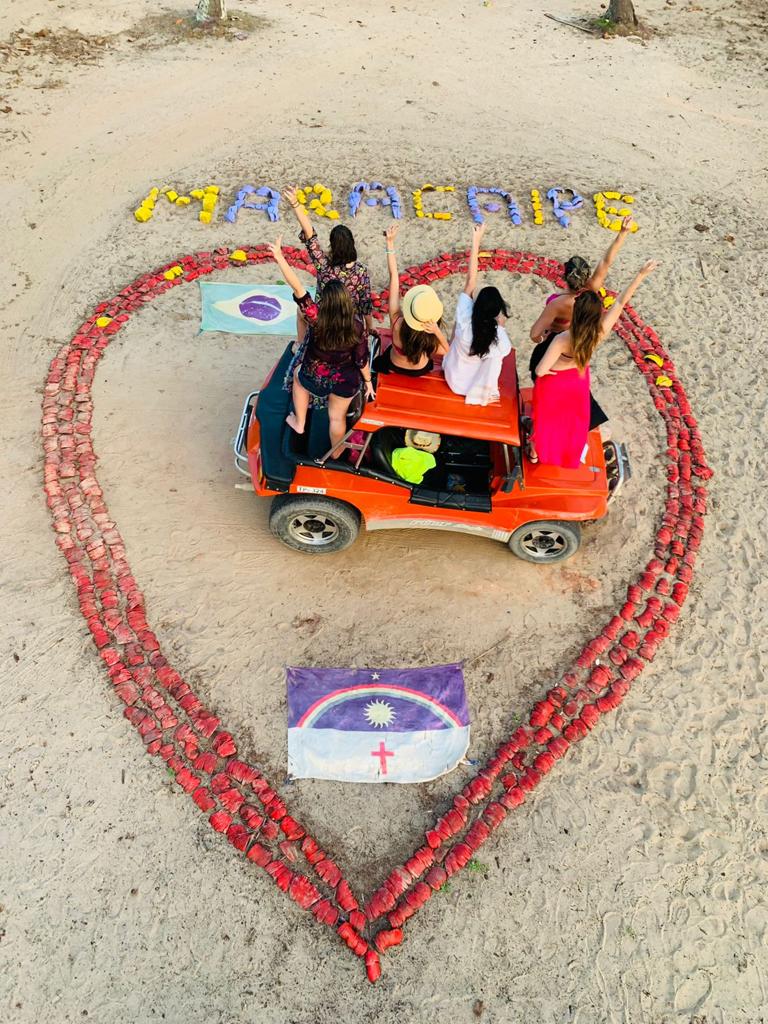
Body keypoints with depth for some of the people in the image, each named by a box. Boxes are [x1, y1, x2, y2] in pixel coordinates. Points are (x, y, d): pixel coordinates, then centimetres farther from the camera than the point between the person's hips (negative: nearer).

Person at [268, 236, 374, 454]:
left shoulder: (316, 318, -30)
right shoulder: (357, 326, -25)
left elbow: (297, 288, -34)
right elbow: (362, 359, -15)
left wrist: (279, 258, -31)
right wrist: (368, 382, 1)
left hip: (315, 379, -1)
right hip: (346, 382, 1)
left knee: (298, 373, 35)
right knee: (337, 417, 25)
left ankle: (299, 423, 46)